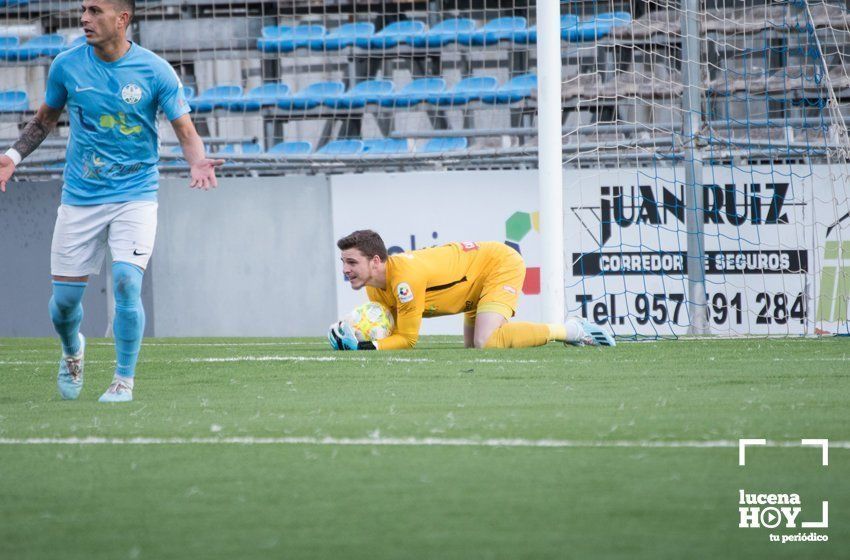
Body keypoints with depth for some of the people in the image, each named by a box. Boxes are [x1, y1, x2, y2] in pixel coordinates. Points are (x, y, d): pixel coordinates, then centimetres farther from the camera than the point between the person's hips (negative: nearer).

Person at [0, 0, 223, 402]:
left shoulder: (155, 71, -7)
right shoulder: (66, 66, -1)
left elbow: (186, 131, -3)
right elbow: (46, 118, 15)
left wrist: (197, 162, -24)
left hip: (135, 196, -2)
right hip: (80, 199, 2)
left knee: (126, 282, -21)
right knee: (64, 298, 3)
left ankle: (124, 381, -4)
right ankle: (73, 351, 38)